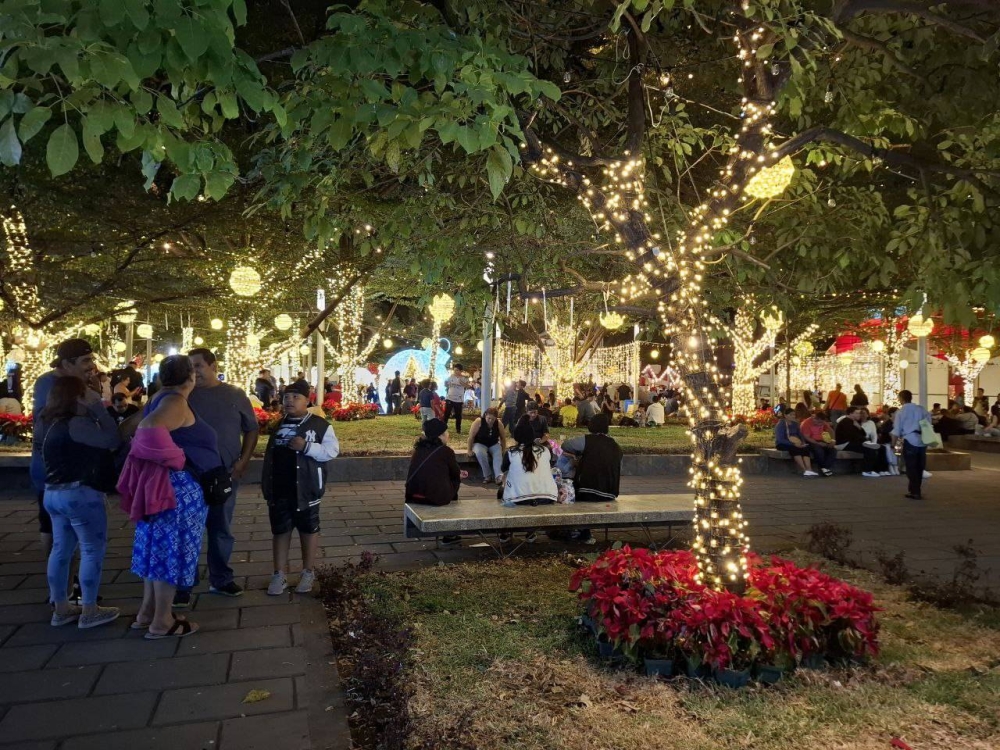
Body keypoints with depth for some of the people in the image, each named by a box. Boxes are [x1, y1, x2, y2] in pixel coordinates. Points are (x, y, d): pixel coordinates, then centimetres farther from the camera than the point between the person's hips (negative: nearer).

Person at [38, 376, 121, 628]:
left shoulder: (48, 422, 7)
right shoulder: (76, 424, -21)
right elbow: (112, 440, -25)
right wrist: (101, 407, -18)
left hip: (53, 493, 10)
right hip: (80, 494, -9)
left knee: (61, 549, 14)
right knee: (93, 550, 0)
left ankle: (61, 608, 23)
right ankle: (89, 612, 5)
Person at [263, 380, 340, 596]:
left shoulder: (320, 424, -7)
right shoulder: (279, 425, 11)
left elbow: (332, 450, -15)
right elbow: (269, 456, 17)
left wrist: (306, 447, -26)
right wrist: (266, 485, 15)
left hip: (305, 489, -5)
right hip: (279, 489, 5)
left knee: (308, 529, 9)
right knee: (280, 530, 9)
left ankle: (308, 572, 22)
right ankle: (279, 574, 18)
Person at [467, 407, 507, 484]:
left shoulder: (498, 423, -11)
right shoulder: (479, 422, -21)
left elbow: (503, 438, 3)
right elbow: (471, 436, -15)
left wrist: (503, 450, 2)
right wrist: (470, 450, -11)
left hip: (494, 444, 2)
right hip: (480, 444, -2)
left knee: (498, 454, -29)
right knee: (480, 453, -35)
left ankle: (498, 476, -36)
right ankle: (487, 476, -25)